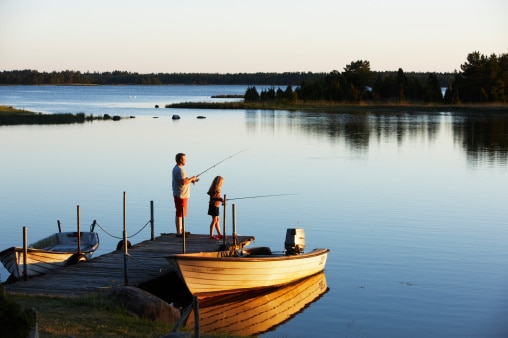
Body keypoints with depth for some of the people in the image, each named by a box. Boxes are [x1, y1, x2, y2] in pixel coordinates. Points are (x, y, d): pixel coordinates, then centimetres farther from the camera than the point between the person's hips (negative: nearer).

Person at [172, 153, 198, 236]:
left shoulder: (176, 168, 13)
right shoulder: (180, 170, -20)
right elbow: (183, 182, -28)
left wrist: (190, 180, 10)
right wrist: (191, 179, -13)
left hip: (178, 194, 11)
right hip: (181, 195, -11)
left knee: (179, 213, 17)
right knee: (180, 214, -5)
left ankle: (180, 230, 25)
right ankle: (179, 232, -2)